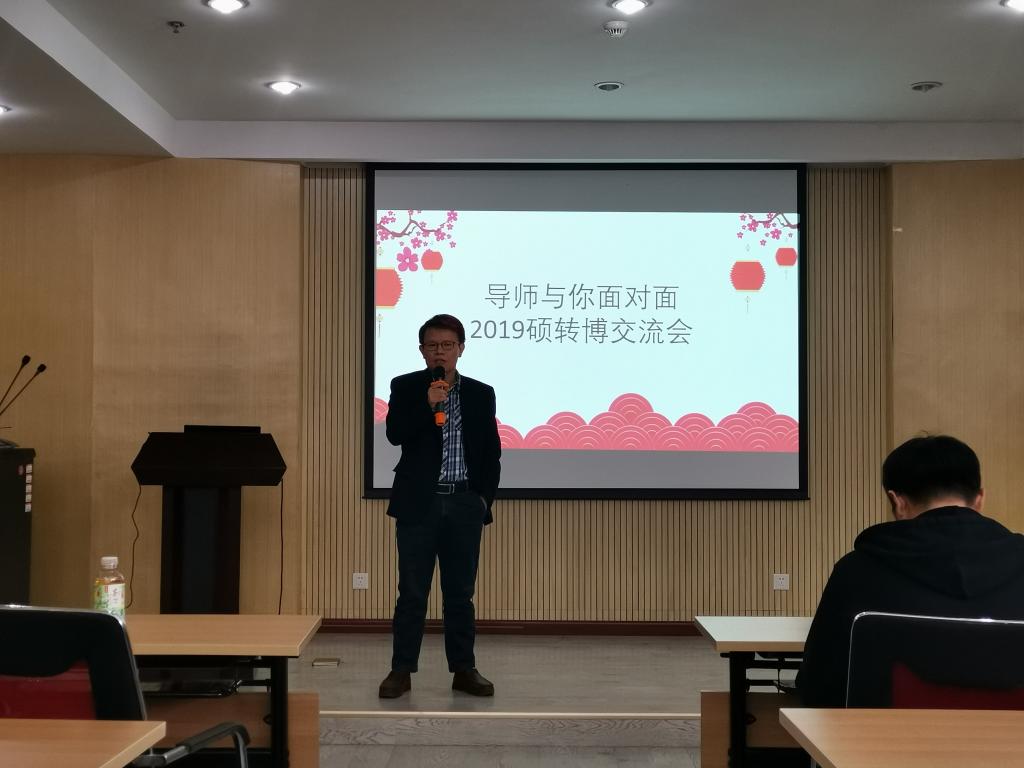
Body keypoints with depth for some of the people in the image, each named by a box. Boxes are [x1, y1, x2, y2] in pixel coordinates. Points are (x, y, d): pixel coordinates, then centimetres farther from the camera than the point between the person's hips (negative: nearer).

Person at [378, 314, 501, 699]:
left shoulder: (481, 393, 8)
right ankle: (401, 670, 9)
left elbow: (491, 452, 10)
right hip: (418, 503, -2)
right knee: (412, 592, 2)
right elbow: (395, 434, -11)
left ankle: (464, 670, 16)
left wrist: (485, 497, 2)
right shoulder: (405, 388, 3)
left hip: (464, 504, 2)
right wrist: (427, 403, -21)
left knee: (460, 592, 8)